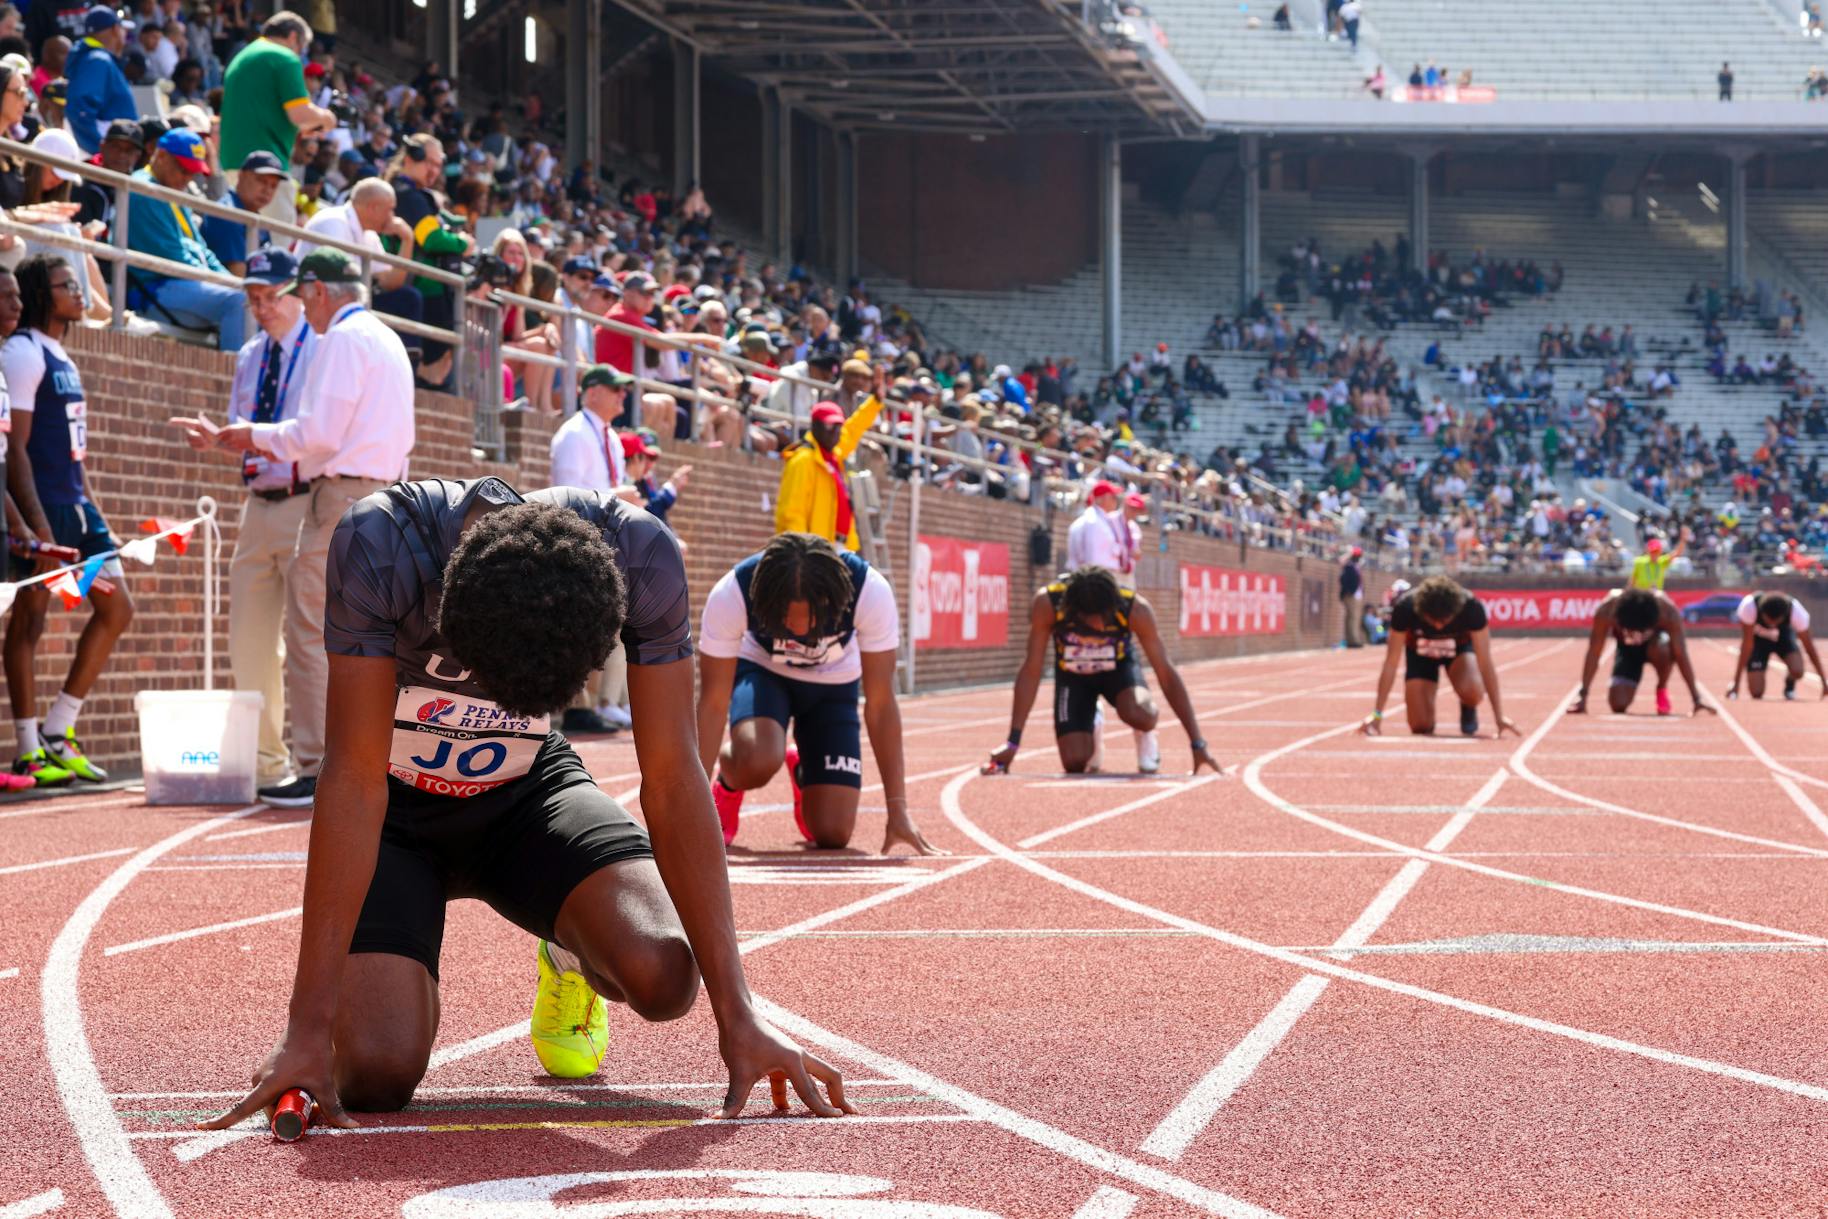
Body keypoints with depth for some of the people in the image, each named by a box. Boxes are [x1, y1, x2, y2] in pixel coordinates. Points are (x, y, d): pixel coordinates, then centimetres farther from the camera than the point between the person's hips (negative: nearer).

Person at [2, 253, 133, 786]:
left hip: (76, 506, 10)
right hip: (43, 506, -10)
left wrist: (92, 515, 20)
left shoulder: (63, 357, 18)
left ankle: (57, 733, 14)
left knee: (116, 608, 9)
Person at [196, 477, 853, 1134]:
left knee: (662, 977, -26)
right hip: (396, 807, -1)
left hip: (527, 787, 1)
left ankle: (572, 954, 13)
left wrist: (737, 1014, -27)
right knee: (378, 1074, -21)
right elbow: (355, 778, -32)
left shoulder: (640, 556, -29)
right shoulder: (376, 545, -34)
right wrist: (309, 1027, -35)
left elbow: (672, 781, -23)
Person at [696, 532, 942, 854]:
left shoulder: (871, 592, -35)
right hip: (760, 670, -1)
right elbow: (713, 703, -28)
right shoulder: (730, 595, -36)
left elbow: (880, 705, -27)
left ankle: (803, 770, 27)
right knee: (757, 760, -35)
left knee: (833, 834, -9)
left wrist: (898, 811, -28)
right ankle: (726, 782, 4)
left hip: (833, 683, 1)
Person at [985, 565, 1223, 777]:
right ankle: (1093, 727, 22)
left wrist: (1198, 744, -29)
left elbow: (1166, 674, -27)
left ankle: (1145, 736, 4)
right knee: (1075, 763, -14)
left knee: (1139, 714, -34)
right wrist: (1013, 743, -23)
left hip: (1119, 666, -1)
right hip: (1072, 673, 1)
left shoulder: (1136, 608, -33)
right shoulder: (1047, 603, -33)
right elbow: (1031, 670, -23)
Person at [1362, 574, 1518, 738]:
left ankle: (1469, 712, 3)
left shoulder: (1472, 607, -35)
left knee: (1473, 692, -33)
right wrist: (1377, 715, -25)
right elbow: (1390, 664, -26)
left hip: (1460, 647, 0)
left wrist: (1499, 717, -30)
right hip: (1420, 651, 0)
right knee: (1421, 727, -13)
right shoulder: (1404, 608, -34)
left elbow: (1485, 664, -29)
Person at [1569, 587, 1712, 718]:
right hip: (1626, 649, 1)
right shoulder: (1606, 611, -36)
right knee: (1618, 705, -18)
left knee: (1660, 649, -38)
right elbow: (1593, 654, -29)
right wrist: (1582, 695, -29)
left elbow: (1681, 655, -33)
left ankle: (1662, 689, -8)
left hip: (1654, 642, -1)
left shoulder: (1668, 611, -37)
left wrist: (1697, 698, -34)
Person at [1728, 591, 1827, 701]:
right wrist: (1736, 683, -28)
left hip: (1784, 635, 1)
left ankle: (1789, 685, 8)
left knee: (1797, 671, -29)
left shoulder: (1797, 612, -33)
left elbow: (1809, 646, -21)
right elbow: (1747, 644, -29)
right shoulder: (1748, 606, -37)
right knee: (1757, 692, -14)